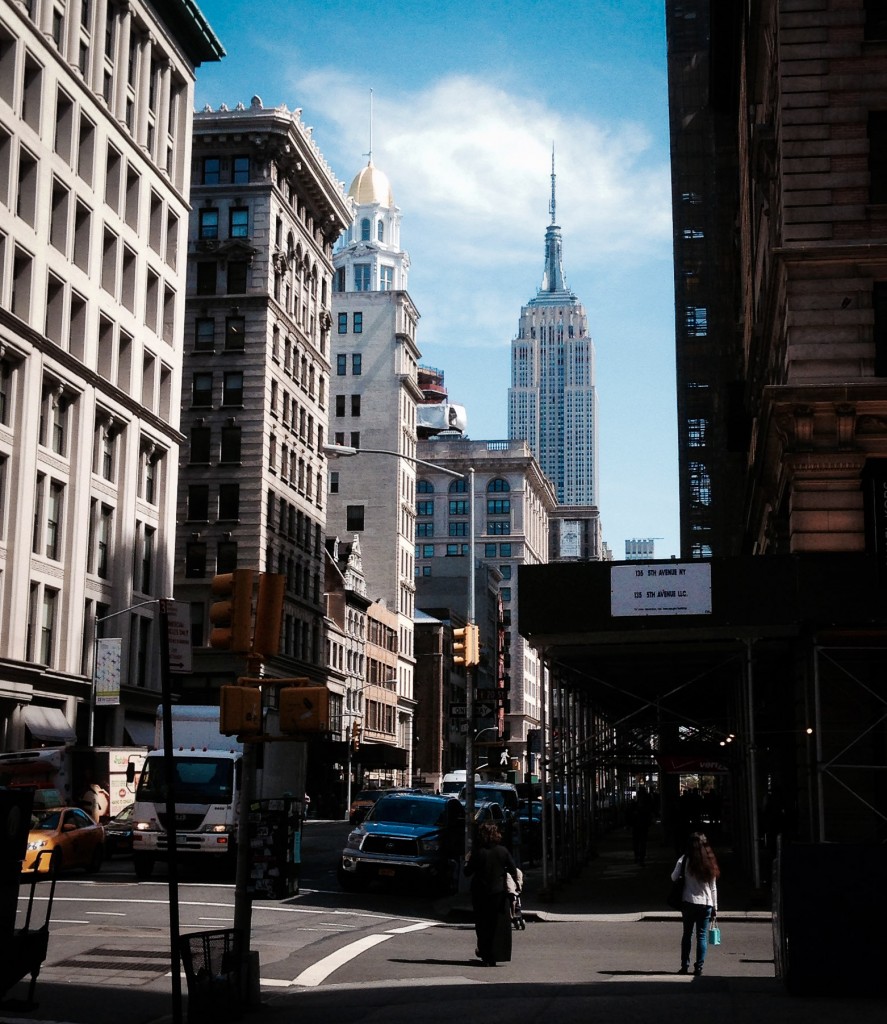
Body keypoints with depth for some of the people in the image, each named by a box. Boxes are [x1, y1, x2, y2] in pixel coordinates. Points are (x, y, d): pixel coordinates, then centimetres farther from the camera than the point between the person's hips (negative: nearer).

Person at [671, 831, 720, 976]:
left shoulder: (684, 860, -6)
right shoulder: (710, 862, 1)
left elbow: (674, 878, -4)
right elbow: (713, 888, 4)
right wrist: (715, 908, 10)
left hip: (689, 903, -1)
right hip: (706, 904, 1)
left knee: (687, 934, 10)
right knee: (702, 936, 6)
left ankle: (685, 966, 10)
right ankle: (699, 967, 3)